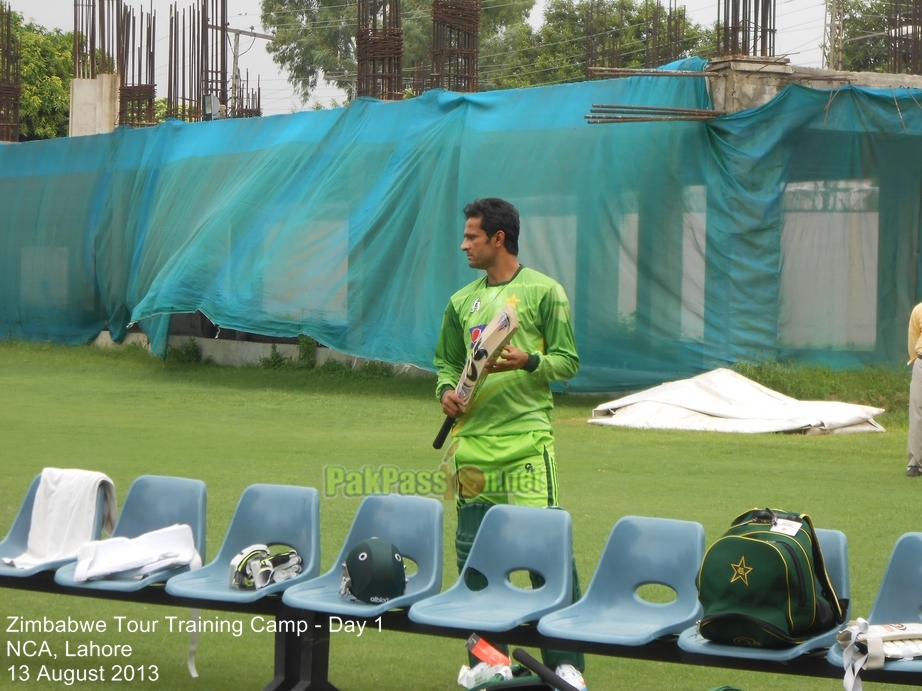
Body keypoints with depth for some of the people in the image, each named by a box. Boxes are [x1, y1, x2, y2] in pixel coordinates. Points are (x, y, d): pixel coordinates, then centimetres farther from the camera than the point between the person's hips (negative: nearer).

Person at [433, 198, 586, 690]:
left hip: (525, 440, -6)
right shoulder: (462, 302, 16)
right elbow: (446, 360, 22)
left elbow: (568, 361, -1)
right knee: (472, 551, 7)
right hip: (472, 439, 6)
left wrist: (529, 361, -19)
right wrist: (446, 389, 2)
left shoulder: (544, 292, 0)